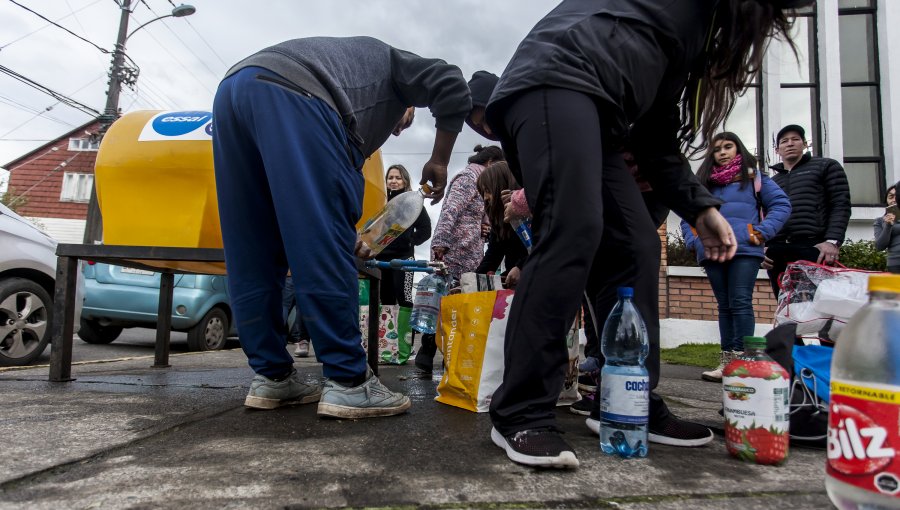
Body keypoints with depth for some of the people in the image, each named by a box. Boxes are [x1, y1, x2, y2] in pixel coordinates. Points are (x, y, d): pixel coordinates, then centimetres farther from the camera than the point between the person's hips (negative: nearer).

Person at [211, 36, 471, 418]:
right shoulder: (389, 61, 30)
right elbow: (451, 86, 8)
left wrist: (346, 238, 40)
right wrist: (439, 161, 16)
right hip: (291, 94, -8)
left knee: (252, 256, 8)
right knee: (324, 251, -10)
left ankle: (271, 376, 12)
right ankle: (348, 382, -7)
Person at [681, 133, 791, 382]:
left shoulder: (753, 177, 10)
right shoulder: (703, 182, 20)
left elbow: (781, 204, 3)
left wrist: (761, 232, -8)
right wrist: (694, 241, 5)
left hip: (744, 250, -4)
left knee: (740, 303, -11)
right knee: (725, 306, 7)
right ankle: (726, 360, 9)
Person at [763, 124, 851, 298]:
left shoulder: (826, 166, 16)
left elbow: (841, 205, 4)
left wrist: (832, 241, -11)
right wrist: (763, 247, 3)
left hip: (813, 249, -3)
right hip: (777, 255, 4)